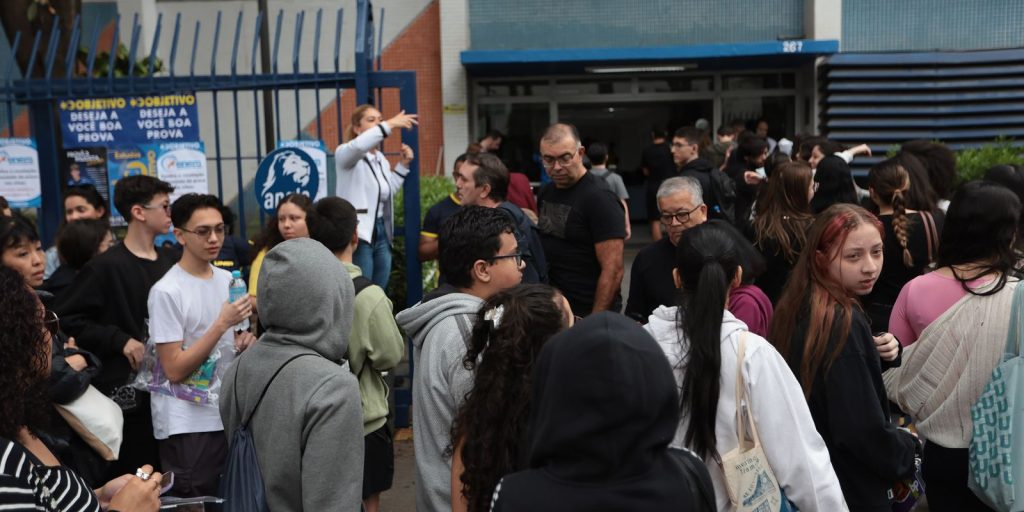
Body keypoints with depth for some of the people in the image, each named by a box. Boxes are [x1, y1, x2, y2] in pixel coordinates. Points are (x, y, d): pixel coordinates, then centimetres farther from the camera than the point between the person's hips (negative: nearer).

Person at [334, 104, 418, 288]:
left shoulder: (382, 159, 15)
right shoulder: (345, 154, -8)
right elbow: (358, 146, -31)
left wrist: (403, 165, 15)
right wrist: (390, 124, -31)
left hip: (382, 233, 8)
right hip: (357, 235, -7)